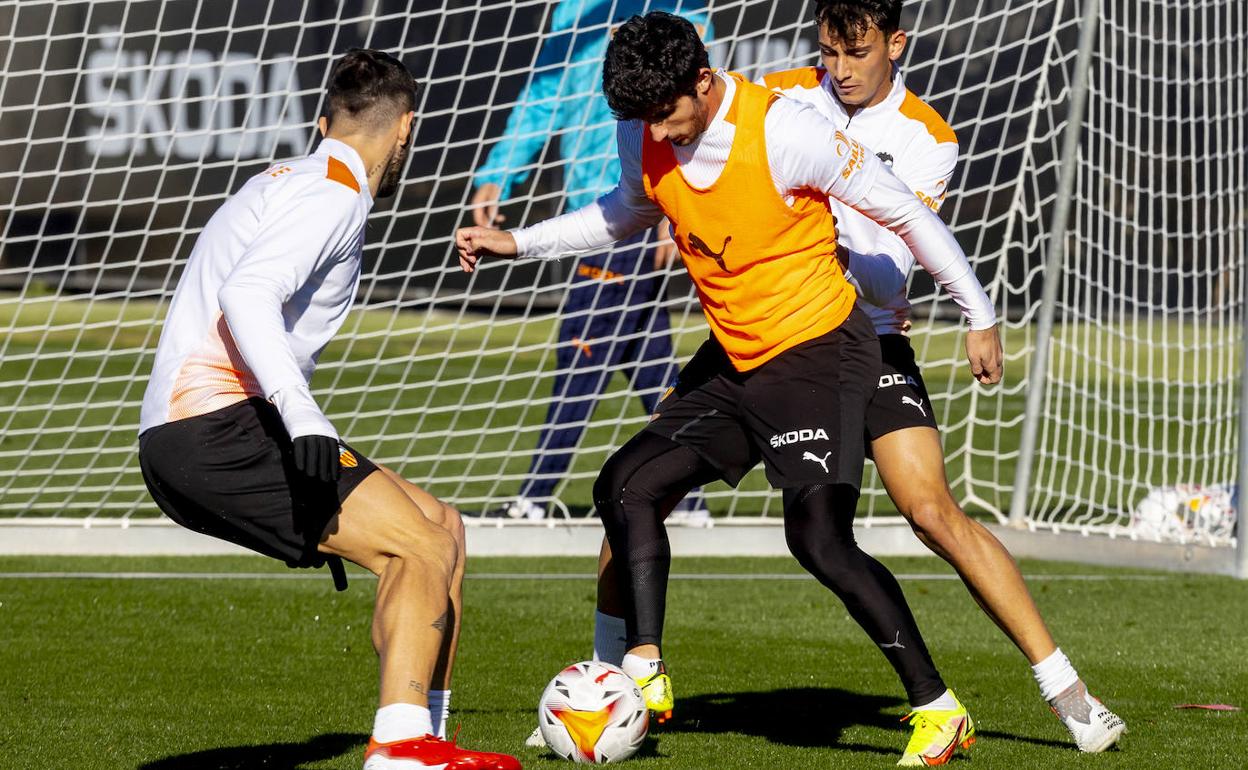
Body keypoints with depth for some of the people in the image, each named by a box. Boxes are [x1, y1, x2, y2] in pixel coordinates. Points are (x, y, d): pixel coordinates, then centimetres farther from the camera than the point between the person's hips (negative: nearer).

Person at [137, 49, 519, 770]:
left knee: (441, 529, 11)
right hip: (211, 430, -10)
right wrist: (301, 413, -33)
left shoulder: (286, 182, 24)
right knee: (423, 546, -16)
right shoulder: (336, 194, -7)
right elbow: (245, 296, -22)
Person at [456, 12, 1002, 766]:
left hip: (819, 350, -8)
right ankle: (645, 675, 7)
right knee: (626, 485, 1)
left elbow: (903, 211, -13)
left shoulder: (785, 132, -23)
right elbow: (629, 211, 22)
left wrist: (981, 316, -7)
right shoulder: (645, 138, -4)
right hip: (733, 358, 8)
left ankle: (938, 710, -12)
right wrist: (518, 242, 15)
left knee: (820, 537, -20)